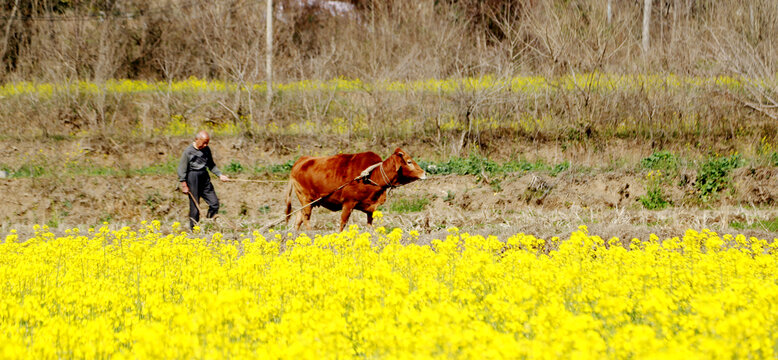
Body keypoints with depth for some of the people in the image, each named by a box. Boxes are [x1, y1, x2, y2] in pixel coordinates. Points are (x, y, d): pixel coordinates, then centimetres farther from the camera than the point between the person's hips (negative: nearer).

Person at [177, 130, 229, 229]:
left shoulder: (207, 150, 7)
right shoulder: (188, 151, -10)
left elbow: (211, 165, 19)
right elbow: (182, 169, -8)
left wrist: (220, 175, 7)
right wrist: (184, 185, -11)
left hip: (205, 177, 6)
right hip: (193, 178, -6)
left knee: (214, 203, 2)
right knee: (194, 206, -1)